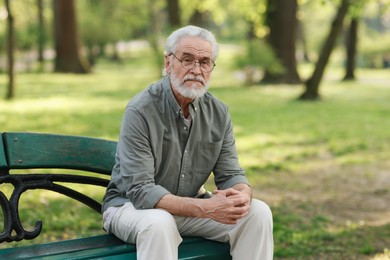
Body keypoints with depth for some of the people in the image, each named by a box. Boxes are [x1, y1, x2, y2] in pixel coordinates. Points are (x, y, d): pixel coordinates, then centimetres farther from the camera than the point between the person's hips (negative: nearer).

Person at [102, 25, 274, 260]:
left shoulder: (219, 112, -4)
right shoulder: (140, 112, -22)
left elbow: (230, 174, -1)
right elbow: (141, 191, -26)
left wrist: (243, 195, -27)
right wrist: (206, 208, -37)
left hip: (188, 205, 5)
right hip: (131, 205, -5)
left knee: (258, 212, -13)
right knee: (158, 223, -39)